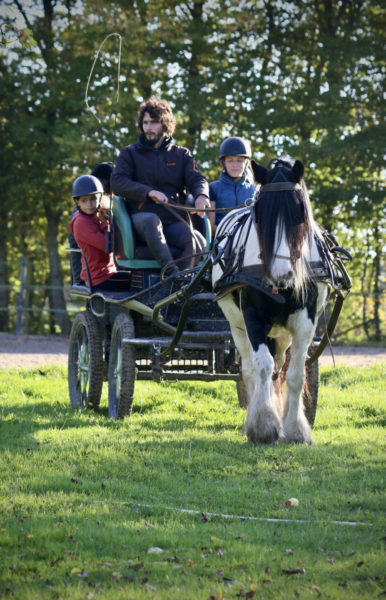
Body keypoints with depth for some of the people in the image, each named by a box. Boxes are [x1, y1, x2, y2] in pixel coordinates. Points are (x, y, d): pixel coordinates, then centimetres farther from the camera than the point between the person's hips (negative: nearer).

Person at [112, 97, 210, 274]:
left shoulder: (181, 155, 21)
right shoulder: (130, 153, 16)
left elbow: (197, 179, 6)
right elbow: (118, 183, 1)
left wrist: (201, 195, -20)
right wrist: (149, 192, -17)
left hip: (174, 220, 2)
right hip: (141, 215, -2)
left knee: (198, 242, -30)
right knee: (152, 220, -40)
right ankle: (172, 274, -51)